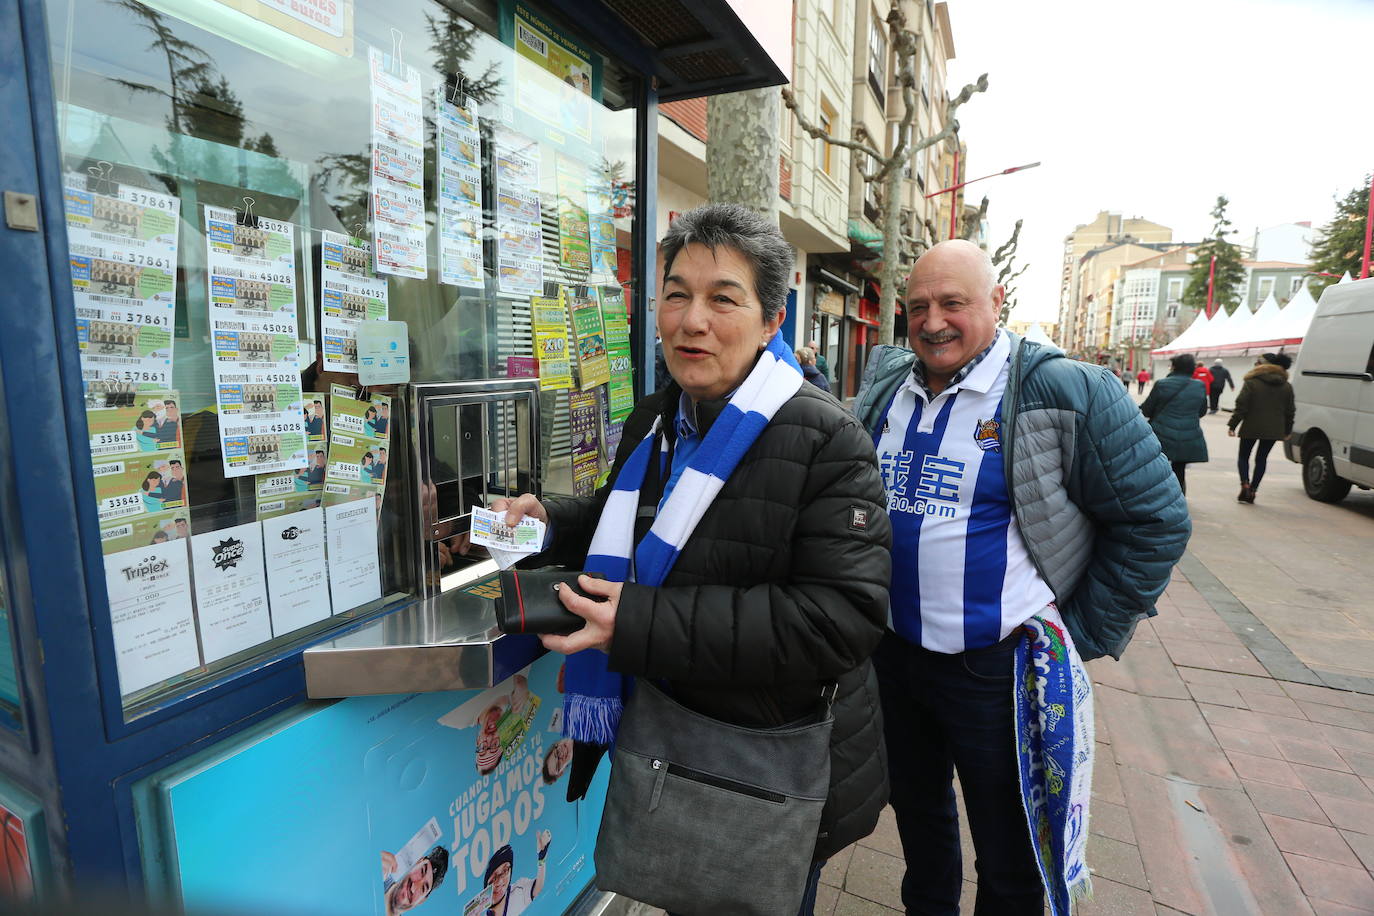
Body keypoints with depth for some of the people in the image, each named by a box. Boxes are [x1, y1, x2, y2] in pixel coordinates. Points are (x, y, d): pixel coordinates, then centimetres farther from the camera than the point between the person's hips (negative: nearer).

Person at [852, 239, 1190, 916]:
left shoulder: (1064, 393, -15)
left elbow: (1154, 521, -9)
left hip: (1000, 669, -5)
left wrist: (1080, 637, -8)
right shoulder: (886, 389, 2)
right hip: (894, 652, 5)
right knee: (917, 814, 27)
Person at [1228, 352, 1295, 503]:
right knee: (1261, 458, 10)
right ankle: (1252, 491, 7)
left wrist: (1232, 424, -7)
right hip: (1273, 430, 4)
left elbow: (1241, 406, -12)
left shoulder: (1251, 382, -8)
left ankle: (1245, 484, -8)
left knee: (1243, 456, 11)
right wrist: (1287, 430, 19)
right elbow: (1290, 411, 12)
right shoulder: (1286, 386, 9)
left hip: (1251, 427, -4)